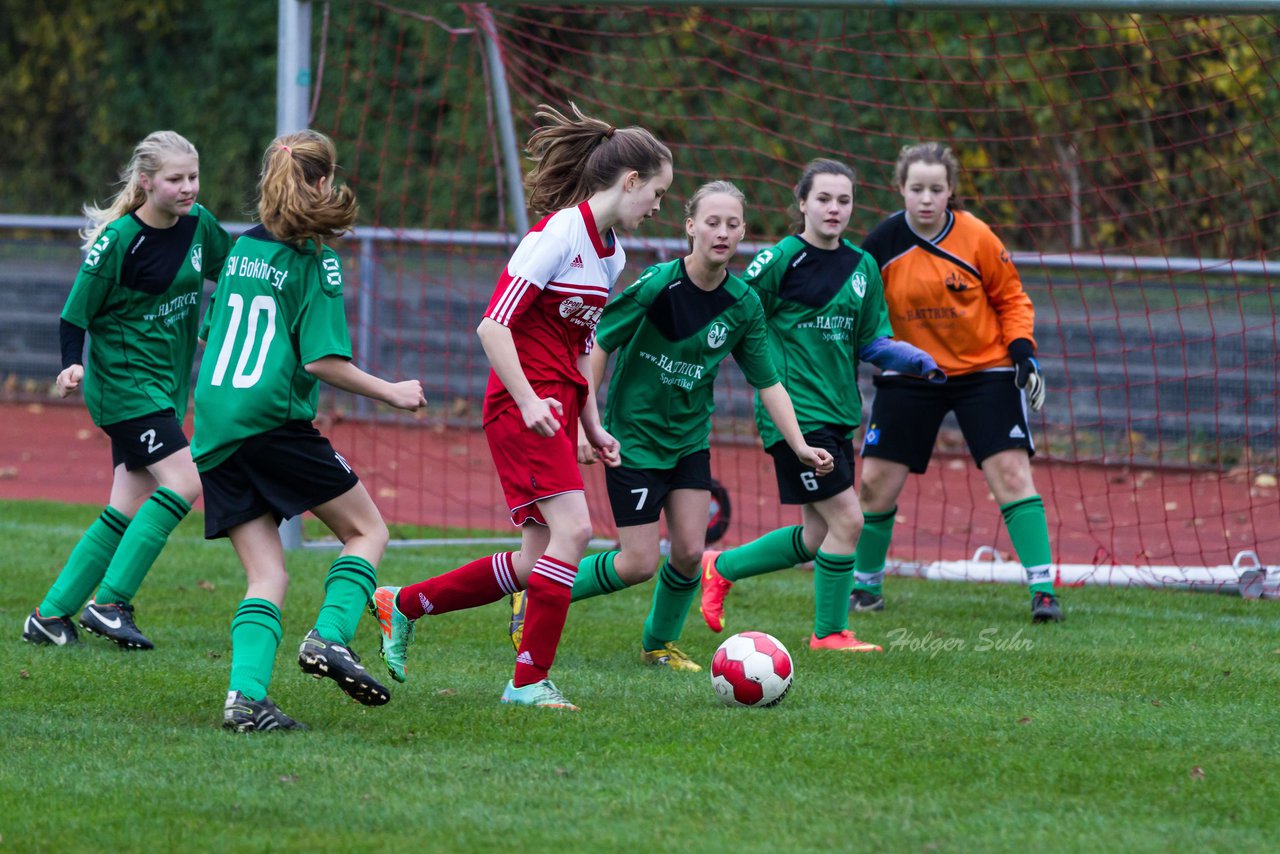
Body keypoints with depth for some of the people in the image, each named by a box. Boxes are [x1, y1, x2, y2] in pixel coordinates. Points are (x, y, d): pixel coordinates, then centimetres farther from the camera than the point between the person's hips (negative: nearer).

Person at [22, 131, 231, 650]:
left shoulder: (198, 224, 4)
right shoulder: (118, 240, -16)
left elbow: (237, 272, 23)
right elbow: (76, 312, -12)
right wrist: (72, 365, -27)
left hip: (166, 385, 7)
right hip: (123, 380, -7)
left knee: (129, 510, 5)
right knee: (183, 484, -20)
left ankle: (50, 616, 10)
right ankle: (108, 603, -17)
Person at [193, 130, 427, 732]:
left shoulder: (243, 248, 15)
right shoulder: (316, 261, -5)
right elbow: (323, 360, -12)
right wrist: (390, 392, 0)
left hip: (214, 431, 6)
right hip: (273, 422, -6)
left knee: (266, 578, 5)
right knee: (367, 530, 10)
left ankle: (246, 694, -13)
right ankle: (330, 637, -11)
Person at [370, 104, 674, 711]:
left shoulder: (610, 254, 15)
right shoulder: (557, 235, -13)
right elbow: (494, 325, -17)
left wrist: (592, 425, 19)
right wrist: (528, 400, -22)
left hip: (557, 409, 9)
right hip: (524, 404, -9)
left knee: (536, 563, 5)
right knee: (572, 527, -19)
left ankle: (402, 604, 21)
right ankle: (530, 680, -11)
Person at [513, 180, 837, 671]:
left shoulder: (743, 304, -6)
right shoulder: (658, 285, -21)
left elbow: (768, 383, 2)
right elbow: (599, 344, -14)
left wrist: (800, 446, -7)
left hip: (690, 439, 5)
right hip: (634, 435, -5)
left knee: (690, 552, -3)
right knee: (640, 564, -6)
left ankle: (659, 644, 22)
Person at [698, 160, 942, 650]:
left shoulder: (862, 268, 11)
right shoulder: (781, 260, -9)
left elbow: (870, 342, 15)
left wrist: (914, 360, 0)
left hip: (838, 413, 8)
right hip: (795, 413, -8)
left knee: (817, 537, 10)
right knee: (846, 520, -11)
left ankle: (721, 567, 30)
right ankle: (829, 631, 5)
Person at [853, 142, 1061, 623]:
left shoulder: (975, 238, -11)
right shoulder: (883, 244, -8)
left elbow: (1011, 298, 1)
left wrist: (1023, 351, -11)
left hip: (984, 370, -2)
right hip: (910, 376, 2)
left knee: (1011, 472, -14)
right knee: (875, 482, -1)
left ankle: (1043, 591, -12)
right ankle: (866, 586, 20)